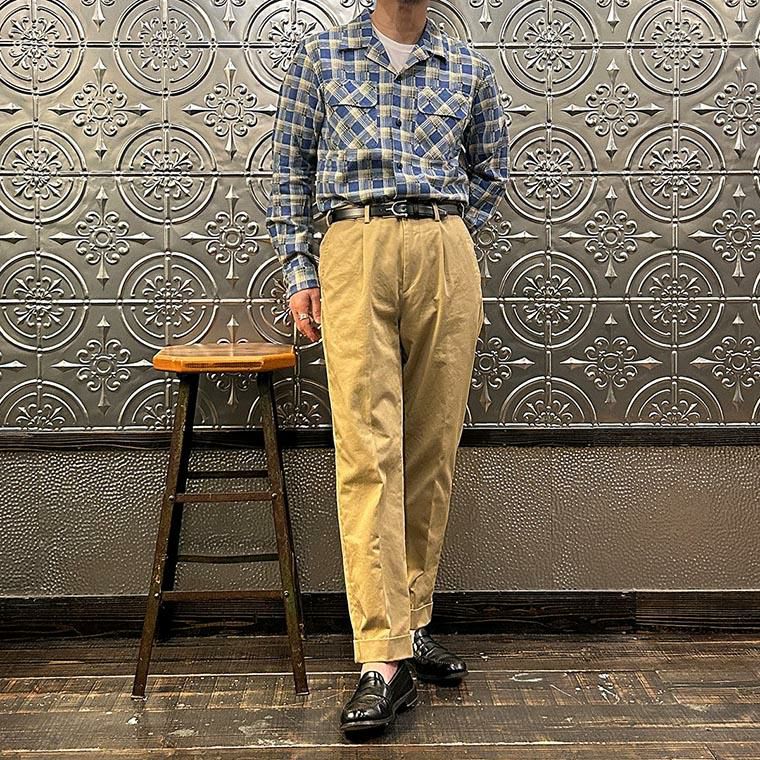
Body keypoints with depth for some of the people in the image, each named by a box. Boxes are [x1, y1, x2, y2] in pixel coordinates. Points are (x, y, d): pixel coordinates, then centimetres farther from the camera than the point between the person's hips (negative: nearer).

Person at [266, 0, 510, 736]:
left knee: (433, 447, 2)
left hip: (446, 256, 3)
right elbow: (290, 170, 11)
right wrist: (298, 269, 2)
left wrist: (441, 235, 13)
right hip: (354, 251, -2)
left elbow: (490, 172, 25)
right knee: (367, 448, -11)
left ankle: (413, 622, 15)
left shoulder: (469, 68, 17)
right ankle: (384, 658, -11)